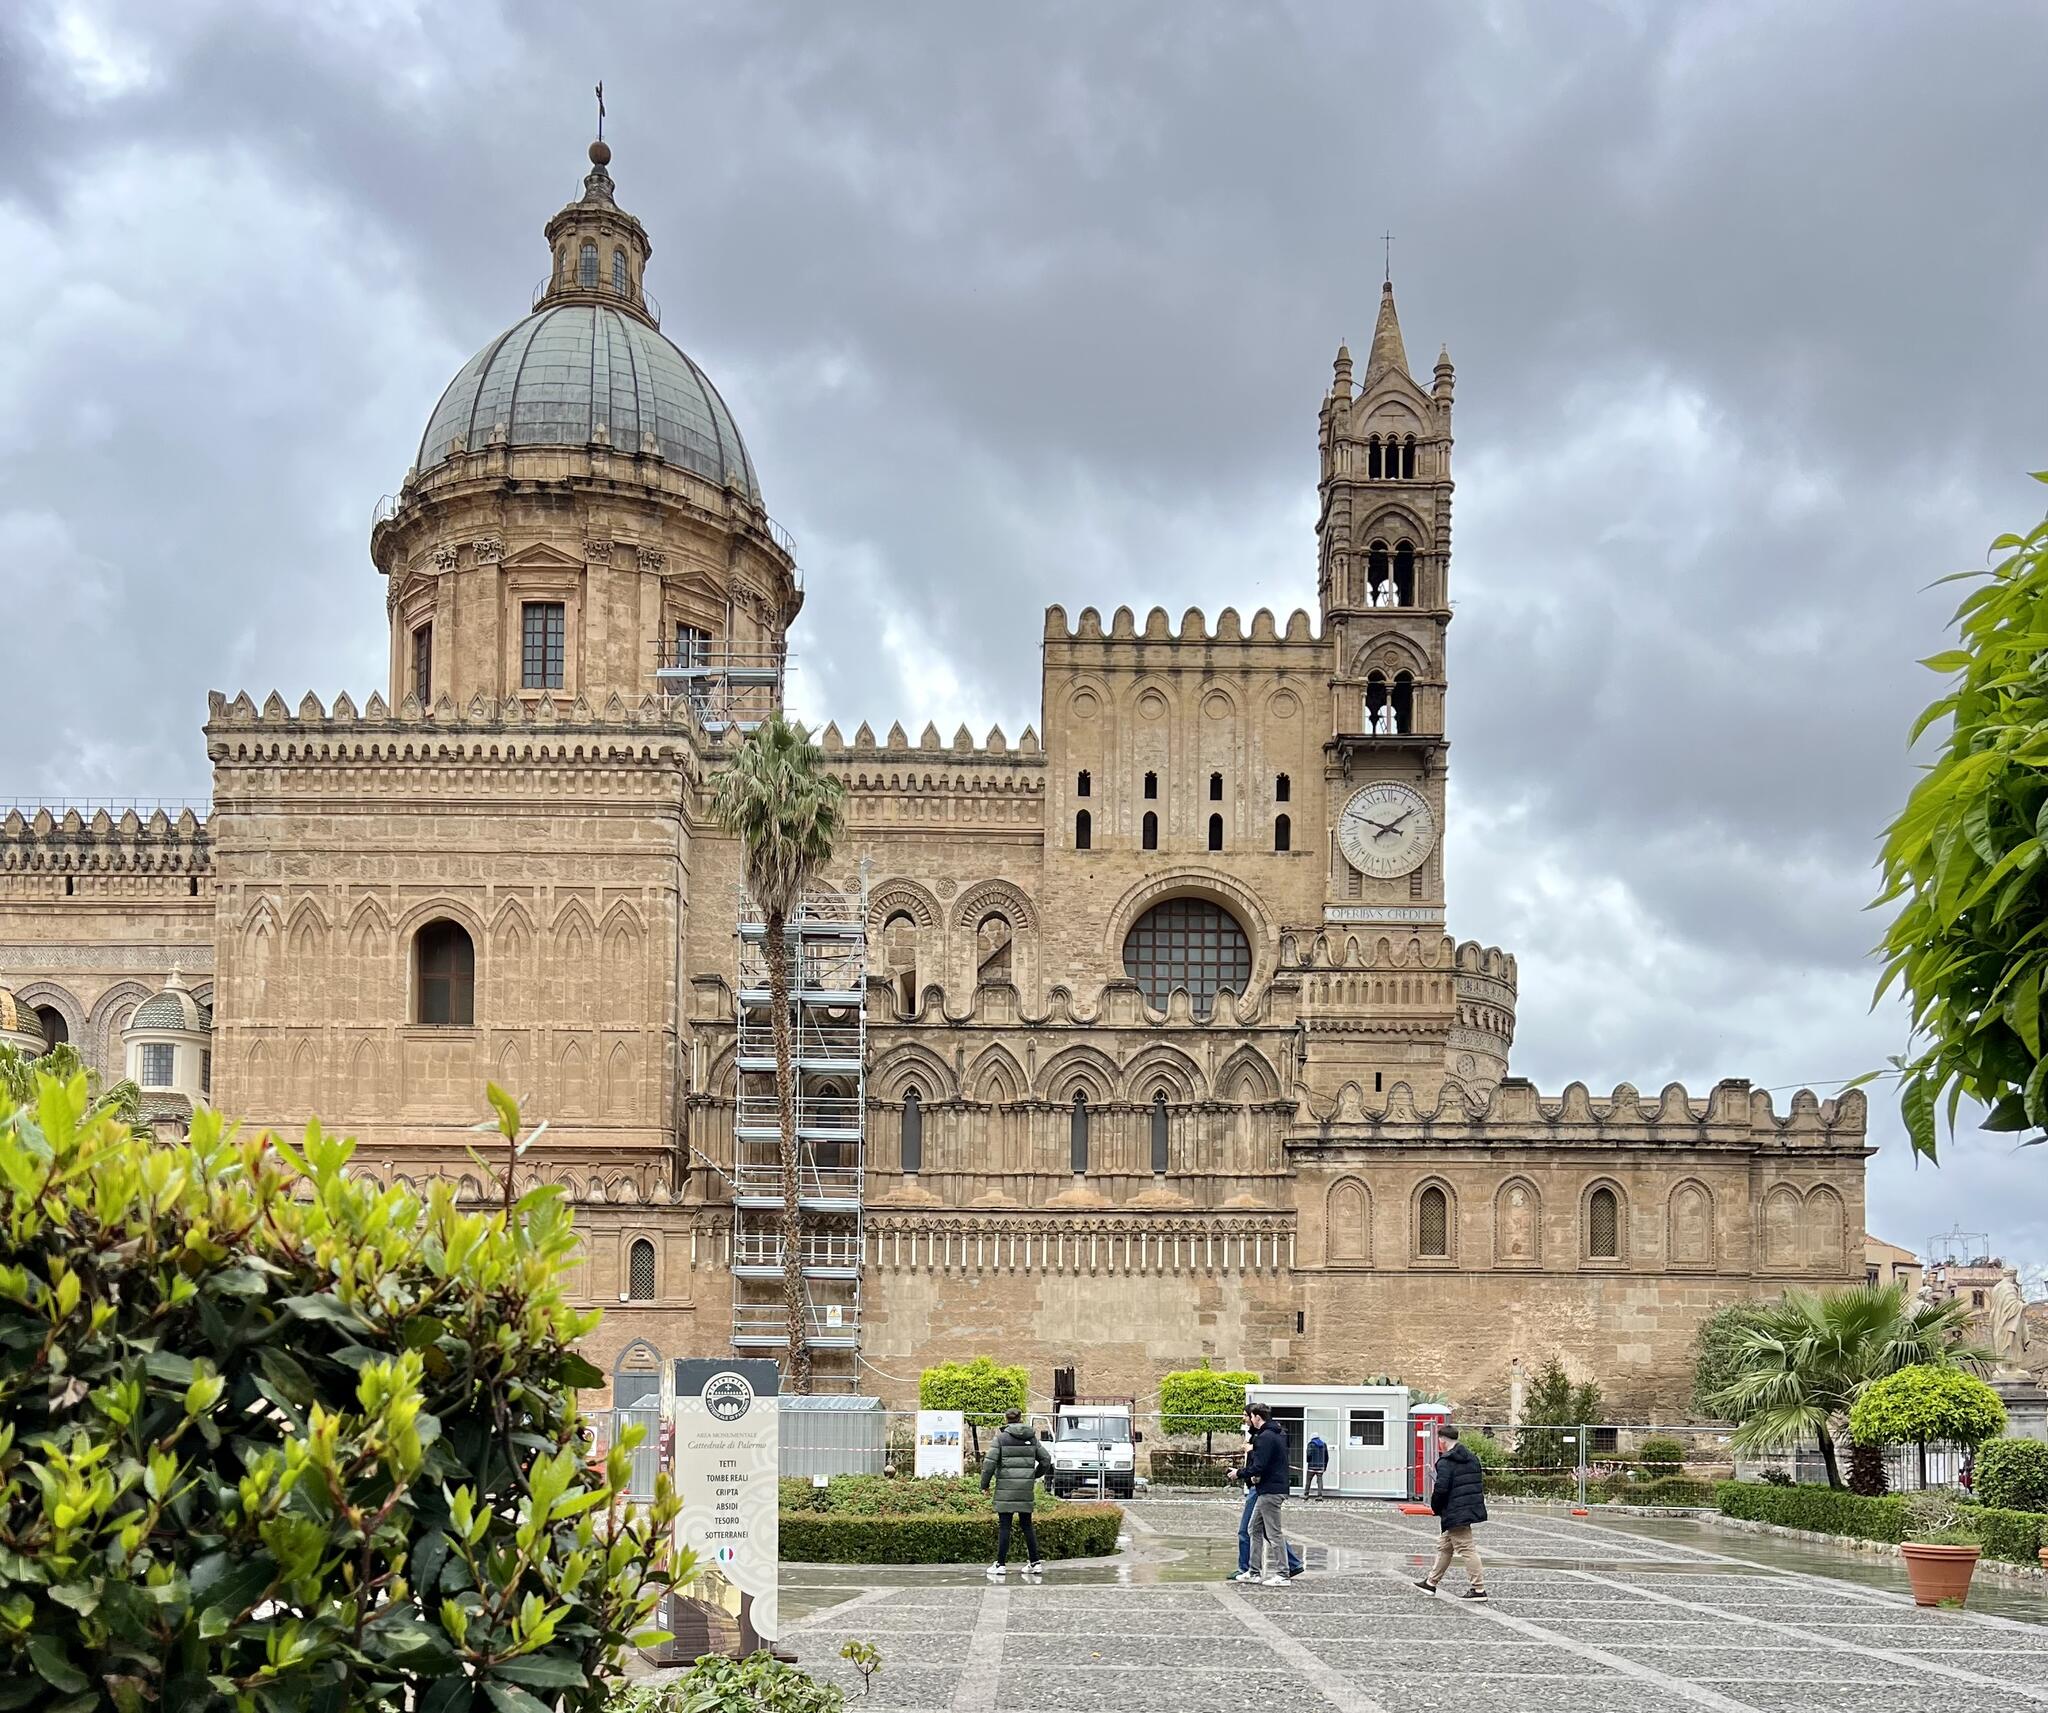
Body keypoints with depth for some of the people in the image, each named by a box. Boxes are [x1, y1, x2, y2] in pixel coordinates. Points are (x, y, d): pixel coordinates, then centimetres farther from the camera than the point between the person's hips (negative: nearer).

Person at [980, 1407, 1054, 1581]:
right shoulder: (1031, 1438, 8)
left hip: (1006, 1488, -4)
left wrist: (985, 1485, 1)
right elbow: (1046, 1459, 13)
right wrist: (1035, 1475, 28)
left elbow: (990, 1462, -10)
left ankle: (1001, 1564, 0)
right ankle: (1035, 1563, 12)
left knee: (1004, 1526, 0)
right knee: (1027, 1525, 12)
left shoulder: (1001, 1438, -5)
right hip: (1026, 1489, 4)